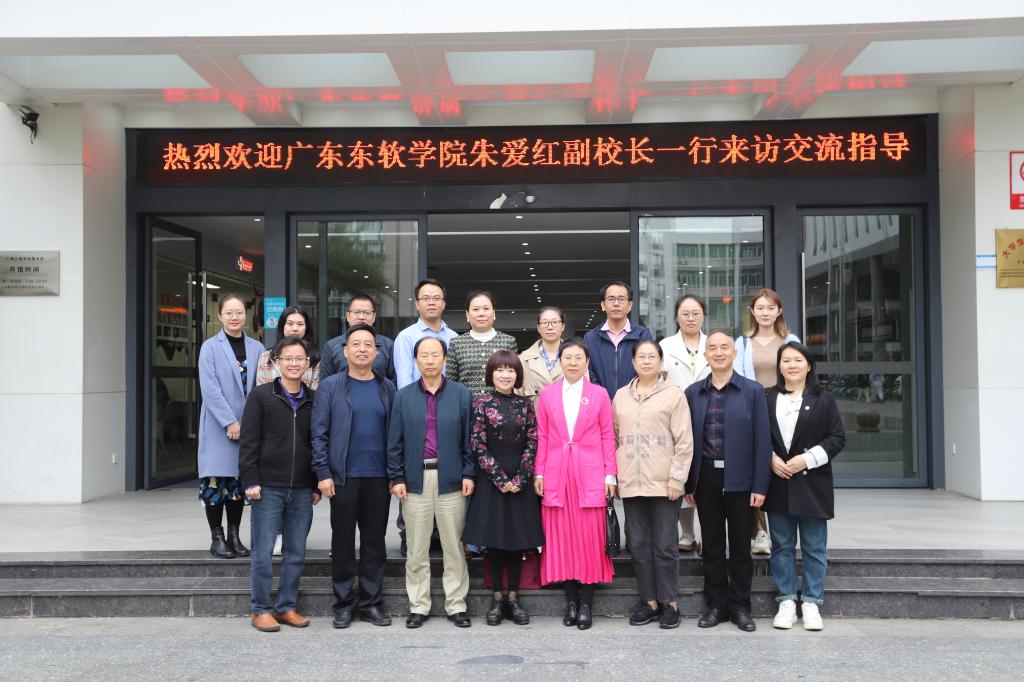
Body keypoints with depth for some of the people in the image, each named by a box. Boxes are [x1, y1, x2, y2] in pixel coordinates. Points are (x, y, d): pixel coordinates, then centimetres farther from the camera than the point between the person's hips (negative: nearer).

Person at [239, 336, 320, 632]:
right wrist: (250, 481, -9)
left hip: (302, 490, 3)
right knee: (263, 552, 2)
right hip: (268, 487, -3)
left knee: (296, 553, 8)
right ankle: (261, 610, 13)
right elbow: (248, 441, -3)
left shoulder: (314, 399, 8)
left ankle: (287, 607, 20)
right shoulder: (261, 395, -1)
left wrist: (317, 485, 8)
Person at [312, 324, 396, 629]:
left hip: (378, 477, 2)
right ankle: (343, 604, 16)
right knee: (343, 541, 6)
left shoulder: (387, 388, 9)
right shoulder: (330, 386, 2)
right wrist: (323, 473, -8)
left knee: (375, 541, 8)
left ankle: (371, 602, 19)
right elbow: (319, 433, -1)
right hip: (342, 477, -2)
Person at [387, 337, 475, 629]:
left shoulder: (461, 394, 4)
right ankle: (418, 606, 17)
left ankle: (456, 605, 15)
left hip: (450, 480, -1)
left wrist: (469, 474, -3)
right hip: (415, 481, 1)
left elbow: (468, 438, 4)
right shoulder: (403, 396, 6)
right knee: (417, 549, 6)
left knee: (454, 547, 5)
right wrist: (397, 478, 0)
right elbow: (395, 441, 6)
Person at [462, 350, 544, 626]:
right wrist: (500, 479, -10)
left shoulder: (526, 405, 5)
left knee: (518, 539, 5)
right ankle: (497, 598, 13)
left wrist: (520, 478, -8)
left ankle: (513, 598, 15)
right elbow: (478, 445, -6)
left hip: (520, 481, 2)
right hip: (491, 480, -2)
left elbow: (532, 443, 2)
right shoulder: (482, 404, -2)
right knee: (494, 539, 3)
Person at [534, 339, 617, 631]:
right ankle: (571, 600, 13)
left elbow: (608, 437, 4)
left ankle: (586, 603, 7)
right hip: (556, 475, 1)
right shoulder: (547, 395, 8)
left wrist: (610, 475, -1)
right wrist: (539, 473, 2)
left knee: (589, 538, -1)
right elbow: (542, 437, 7)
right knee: (562, 538, 3)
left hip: (590, 475, -1)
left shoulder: (599, 394, 5)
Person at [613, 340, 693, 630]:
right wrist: (614, 476, 8)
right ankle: (649, 601, 18)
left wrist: (676, 479, -10)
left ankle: (670, 603, 12)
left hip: (664, 484, -4)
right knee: (639, 545, 8)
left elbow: (684, 442, -4)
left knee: (665, 546, 1)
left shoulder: (674, 394, -1)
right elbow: (614, 438, 14)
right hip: (631, 484, 4)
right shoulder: (621, 396, 12)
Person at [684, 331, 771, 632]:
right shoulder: (693, 392, 6)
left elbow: (762, 440, -3)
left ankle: (740, 607, 18)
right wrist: (688, 484, 3)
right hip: (706, 479, 2)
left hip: (740, 480, -2)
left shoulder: (753, 391, -1)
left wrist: (760, 486, -8)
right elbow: (688, 440, 7)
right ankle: (716, 604, 19)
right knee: (712, 546, 9)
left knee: (740, 546, 6)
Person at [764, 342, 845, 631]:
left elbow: (837, 438, -2)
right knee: (782, 545, 7)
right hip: (778, 483, 1)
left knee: (814, 547, 4)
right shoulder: (767, 398, 6)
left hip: (812, 483, -1)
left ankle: (811, 603, 13)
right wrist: (771, 458, -10)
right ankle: (786, 602, 16)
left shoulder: (823, 399, 2)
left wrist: (807, 459, -12)